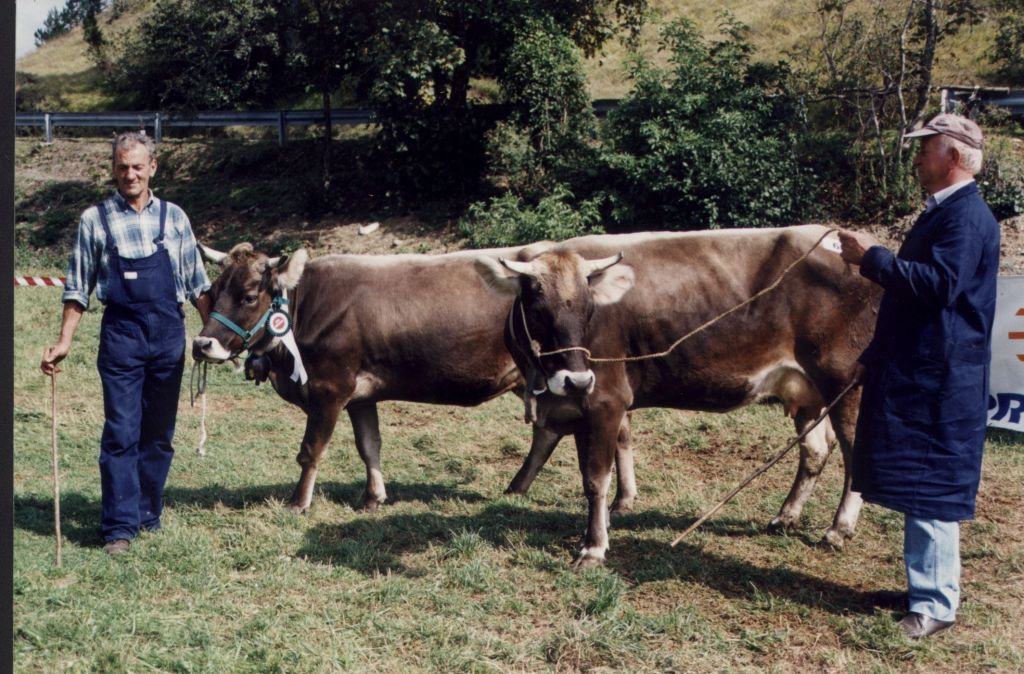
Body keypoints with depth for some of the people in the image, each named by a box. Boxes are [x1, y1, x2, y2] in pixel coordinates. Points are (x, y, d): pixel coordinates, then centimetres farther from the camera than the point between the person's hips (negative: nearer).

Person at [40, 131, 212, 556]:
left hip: (169, 334, 2)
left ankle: (149, 513, 20)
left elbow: (197, 283, 11)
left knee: (159, 433, 8)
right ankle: (119, 526, 0)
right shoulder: (95, 220, 1)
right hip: (121, 334, -2)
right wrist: (64, 342, -3)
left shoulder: (174, 217, 7)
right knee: (121, 433, -4)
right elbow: (78, 288, 3)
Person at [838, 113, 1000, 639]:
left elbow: (939, 285, -27)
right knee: (918, 488, 15)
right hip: (911, 377, 10)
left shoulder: (968, 216, -14)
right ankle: (925, 585, 26)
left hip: (939, 383, -10)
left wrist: (871, 257, -21)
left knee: (929, 491, -5)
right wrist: (872, 358, 21)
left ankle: (935, 605, 2)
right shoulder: (940, 212, 17)